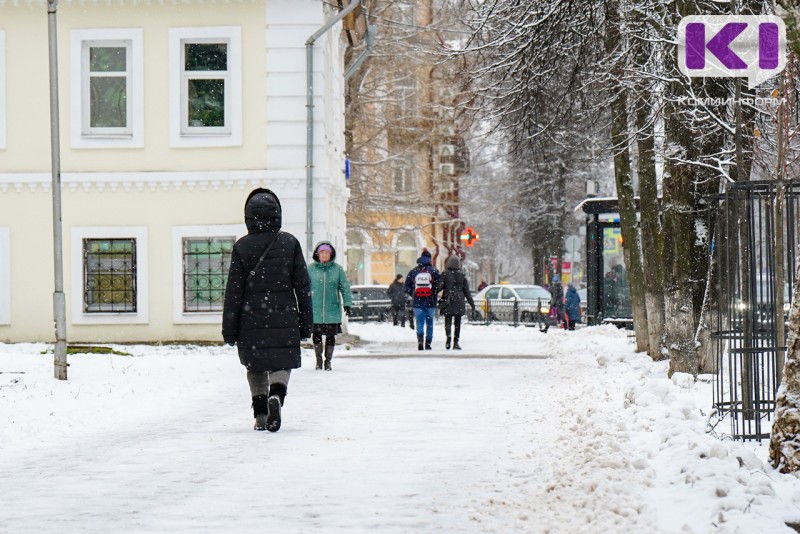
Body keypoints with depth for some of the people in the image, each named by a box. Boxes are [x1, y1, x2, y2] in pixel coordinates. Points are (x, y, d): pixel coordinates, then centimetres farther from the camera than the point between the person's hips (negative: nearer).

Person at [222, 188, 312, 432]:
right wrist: (305, 322, 9)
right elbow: (303, 287, 2)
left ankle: (261, 416, 9)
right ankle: (276, 395, -22)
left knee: (255, 367, 14)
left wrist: (229, 329, 4)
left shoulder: (241, 247, -3)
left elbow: (234, 291, -2)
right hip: (284, 318, 0)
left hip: (251, 320, 0)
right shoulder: (290, 243, -1)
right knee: (282, 364, 8)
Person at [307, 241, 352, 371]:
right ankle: (318, 359, 21)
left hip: (332, 310, 0)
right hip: (315, 310, 0)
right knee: (316, 334, 4)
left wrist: (347, 304, -4)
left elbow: (345, 287, 3)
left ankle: (328, 360, 19)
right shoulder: (311, 269, 1)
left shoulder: (337, 269, 1)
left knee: (330, 336, 5)